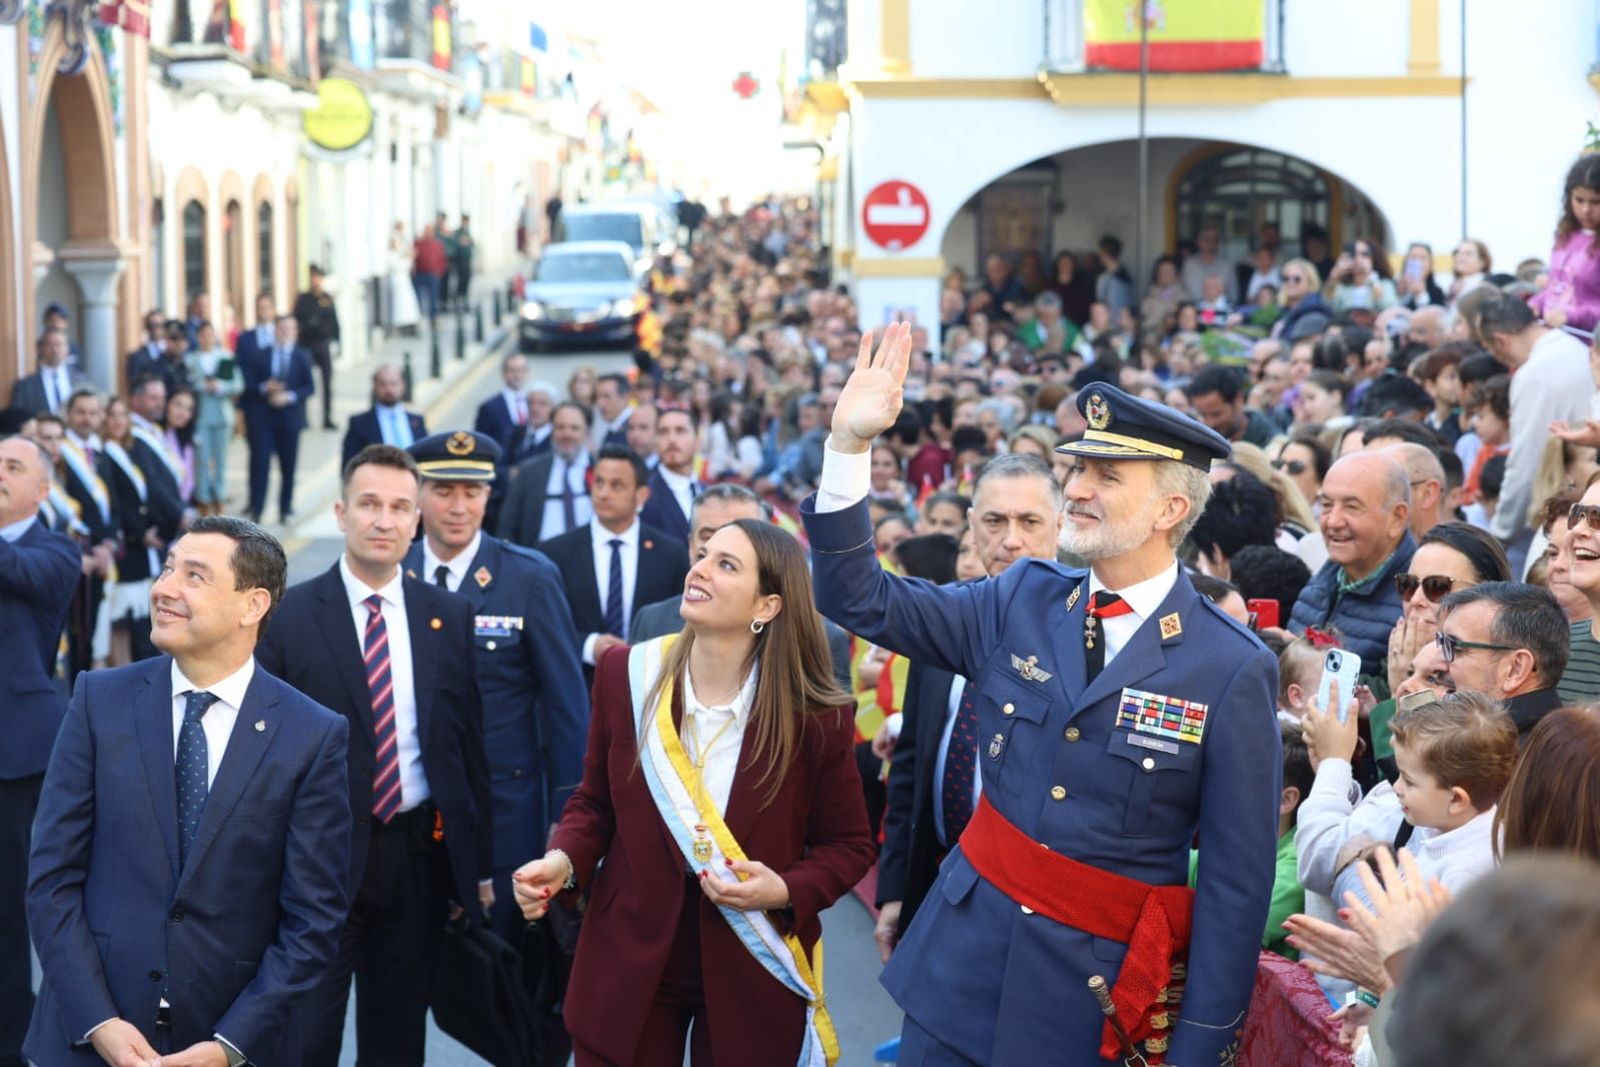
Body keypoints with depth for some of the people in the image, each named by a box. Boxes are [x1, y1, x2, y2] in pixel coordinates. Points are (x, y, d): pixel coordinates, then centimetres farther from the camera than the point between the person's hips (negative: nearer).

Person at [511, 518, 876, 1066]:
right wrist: (564, 861, -12)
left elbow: (848, 846, -1)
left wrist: (786, 892, -19)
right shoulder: (625, 675, -6)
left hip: (751, 975, -1)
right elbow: (595, 802, 7)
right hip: (629, 964, 2)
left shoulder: (816, 718, -12)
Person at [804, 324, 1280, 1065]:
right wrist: (850, 443, -9)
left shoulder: (1234, 671, -11)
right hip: (962, 958, 4)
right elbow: (860, 602, 2)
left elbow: (1237, 877, -9)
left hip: (1096, 993, -3)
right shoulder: (1022, 602, 2)